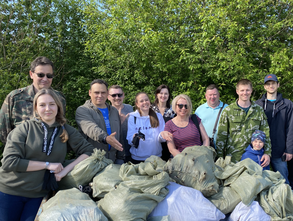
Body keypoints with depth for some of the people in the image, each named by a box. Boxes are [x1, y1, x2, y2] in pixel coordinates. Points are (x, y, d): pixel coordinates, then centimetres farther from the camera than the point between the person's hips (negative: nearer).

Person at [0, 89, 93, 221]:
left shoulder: (66, 130, -2)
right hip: (11, 191, -1)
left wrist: (66, 170, -17)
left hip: (39, 195, 2)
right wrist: (47, 165, -18)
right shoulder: (25, 128, -10)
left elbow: (88, 151, -5)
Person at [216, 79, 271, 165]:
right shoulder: (228, 111, 0)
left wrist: (267, 153, -2)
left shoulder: (259, 110, 7)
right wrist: (220, 158, -3)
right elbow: (221, 136, 0)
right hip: (232, 158, -2)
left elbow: (266, 134, 9)